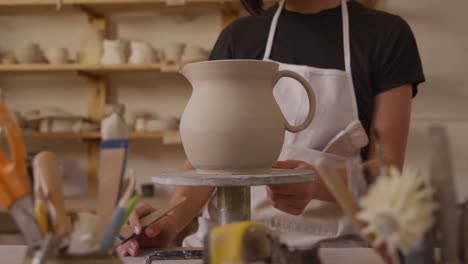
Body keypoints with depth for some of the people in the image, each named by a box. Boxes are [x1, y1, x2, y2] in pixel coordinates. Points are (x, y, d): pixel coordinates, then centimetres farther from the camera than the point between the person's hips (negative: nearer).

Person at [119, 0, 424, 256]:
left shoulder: (385, 35, 1)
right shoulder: (239, 37, 8)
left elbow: (387, 167, -3)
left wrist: (319, 184, -24)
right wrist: (173, 220, -18)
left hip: (327, 242, -2)